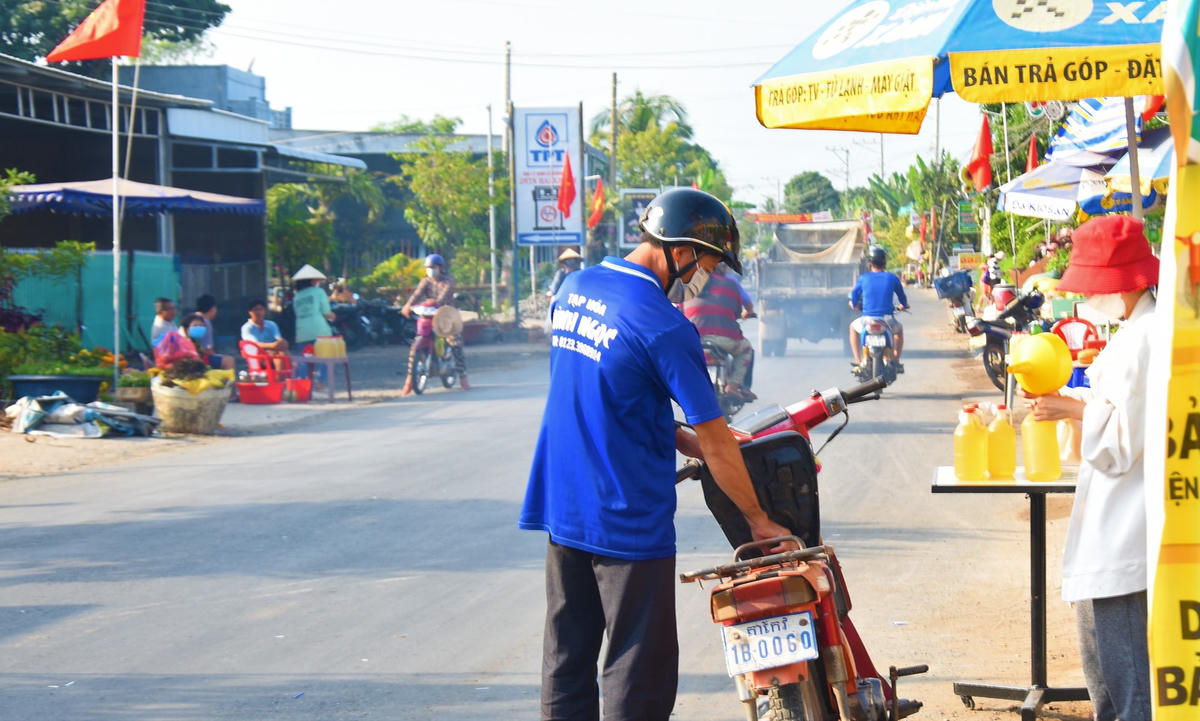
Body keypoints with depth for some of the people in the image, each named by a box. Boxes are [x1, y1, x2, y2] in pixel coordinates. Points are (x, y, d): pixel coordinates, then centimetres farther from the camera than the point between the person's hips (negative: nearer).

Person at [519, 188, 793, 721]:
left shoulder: (573, 288, 7)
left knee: (568, 661, 13)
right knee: (639, 676, 0)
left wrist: (687, 441, 15)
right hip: (628, 523, -8)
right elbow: (716, 444, -13)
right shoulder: (665, 327, -17)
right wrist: (758, 520, -1)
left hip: (561, 510, 8)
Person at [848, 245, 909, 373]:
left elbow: (853, 300, 9)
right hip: (887, 321, 0)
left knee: (853, 327, 34)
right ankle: (896, 362, 30)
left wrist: (854, 304, 33)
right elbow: (902, 297, 14)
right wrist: (903, 306, 38)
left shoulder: (863, 278, 1)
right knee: (898, 329, 36)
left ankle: (858, 361, 26)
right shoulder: (892, 278, 1)